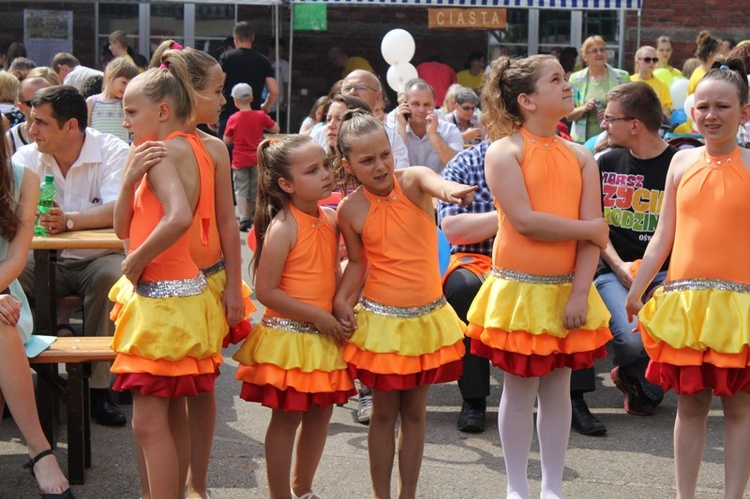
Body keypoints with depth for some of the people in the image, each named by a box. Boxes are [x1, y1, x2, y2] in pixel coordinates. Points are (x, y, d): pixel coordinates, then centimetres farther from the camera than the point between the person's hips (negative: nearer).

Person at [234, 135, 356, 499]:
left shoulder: (330, 220, 5)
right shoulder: (283, 227, -17)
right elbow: (265, 291, -18)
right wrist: (318, 317, -17)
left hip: (325, 337, 7)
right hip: (289, 338, -7)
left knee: (320, 414, 14)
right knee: (287, 418, 2)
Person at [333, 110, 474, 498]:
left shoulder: (411, 180, -11)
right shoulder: (350, 210, -7)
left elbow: (431, 181, -36)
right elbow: (357, 262, 6)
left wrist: (448, 190, -60)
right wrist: (341, 299, -10)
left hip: (428, 316, 1)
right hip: (381, 320, -1)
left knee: (414, 411, 12)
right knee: (384, 412, 9)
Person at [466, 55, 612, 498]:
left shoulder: (581, 157, 6)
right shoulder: (505, 151, -7)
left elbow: (593, 235, -1)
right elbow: (525, 221, -18)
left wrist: (580, 293, -11)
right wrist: (590, 228, -9)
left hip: (568, 289, 4)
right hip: (519, 289, -4)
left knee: (558, 388, 11)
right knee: (520, 391, 5)